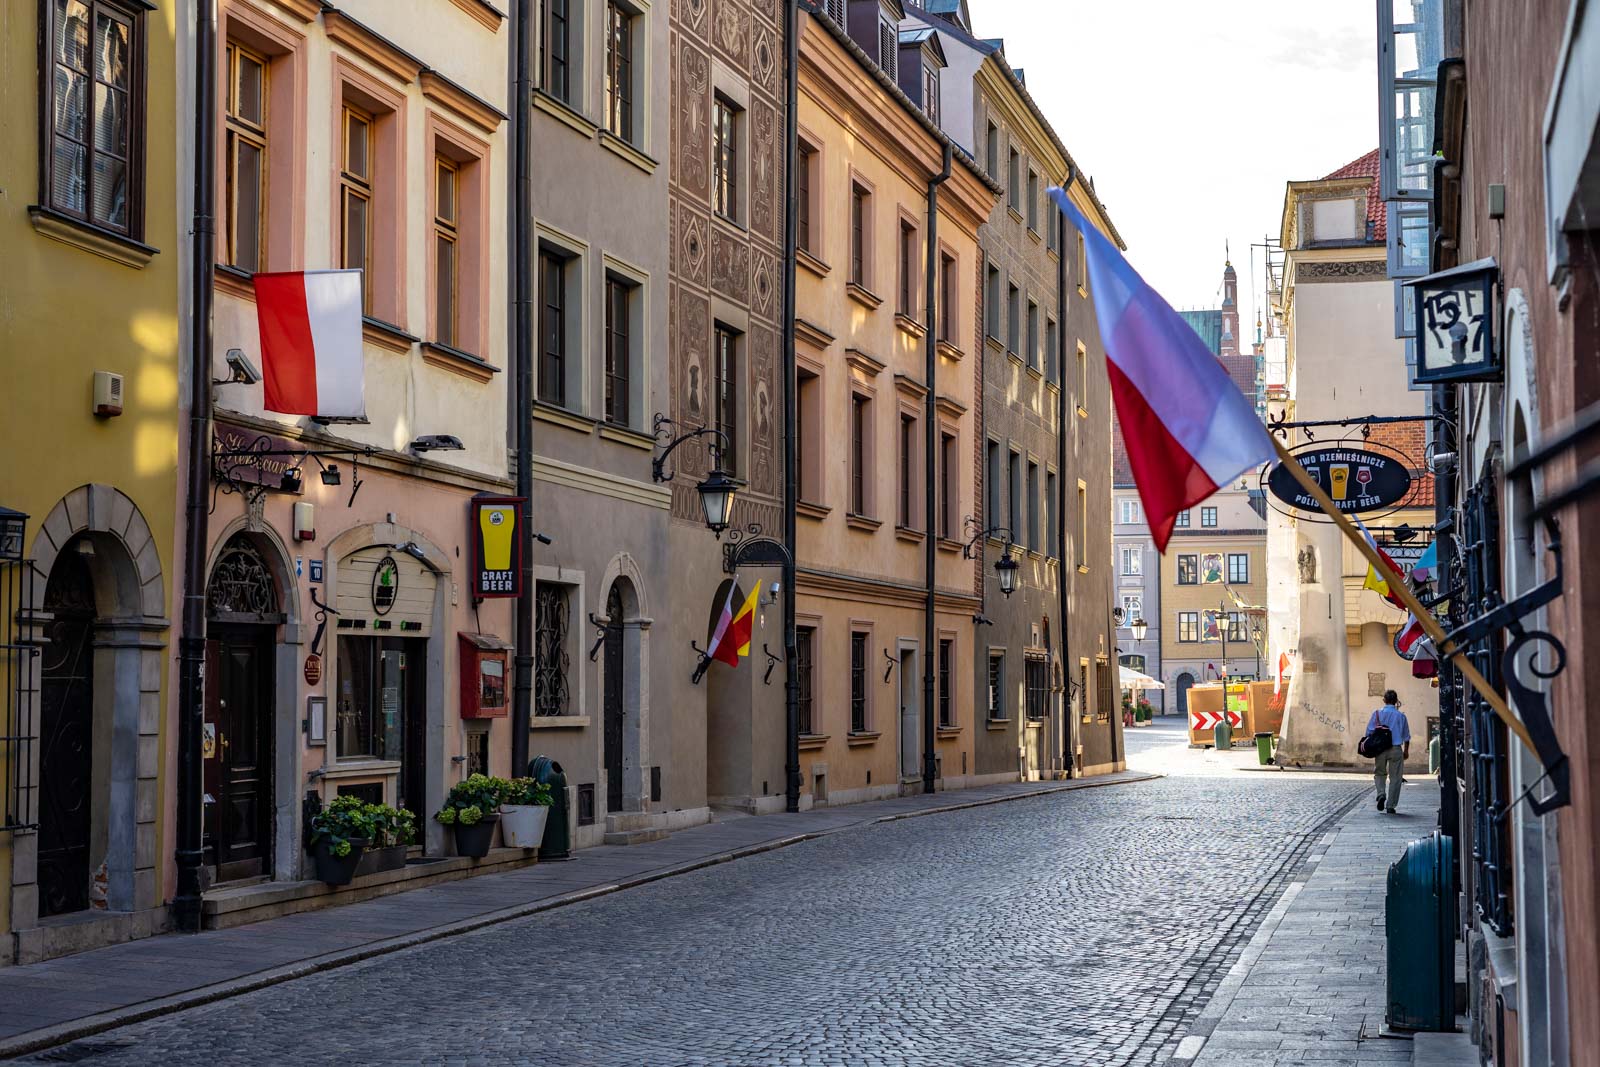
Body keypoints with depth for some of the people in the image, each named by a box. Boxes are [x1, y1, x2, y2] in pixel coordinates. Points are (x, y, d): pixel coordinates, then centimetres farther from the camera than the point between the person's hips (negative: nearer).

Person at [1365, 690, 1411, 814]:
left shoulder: (1377, 714, -1)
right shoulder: (1401, 716, 1)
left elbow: (1369, 732, -4)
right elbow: (1406, 736, 8)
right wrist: (1406, 751, 20)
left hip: (1380, 749, 0)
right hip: (1396, 749, 0)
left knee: (1379, 773, 17)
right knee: (1395, 778, 7)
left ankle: (1381, 794, -9)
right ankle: (1391, 806, 6)